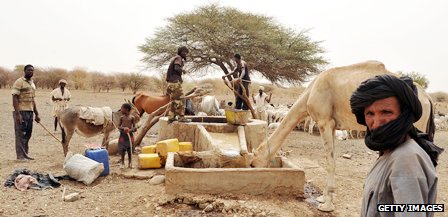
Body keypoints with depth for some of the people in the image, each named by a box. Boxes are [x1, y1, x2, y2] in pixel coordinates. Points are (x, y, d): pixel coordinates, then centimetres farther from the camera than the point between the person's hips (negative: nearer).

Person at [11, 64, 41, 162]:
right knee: (21, 134, -2)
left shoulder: (32, 84, 16)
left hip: (30, 112, 8)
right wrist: (17, 114, -21)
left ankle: (25, 154, 20)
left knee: (27, 134, 11)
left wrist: (36, 114, 19)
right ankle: (20, 156, 4)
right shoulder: (19, 82, -8)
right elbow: (15, 98, -14)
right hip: (21, 111, -7)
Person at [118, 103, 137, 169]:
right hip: (122, 135, 2)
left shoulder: (132, 117, -3)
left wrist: (130, 130, -21)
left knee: (129, 150, 6)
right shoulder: (121, 117, 3)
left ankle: (130, 163, 19)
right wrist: (123, 128, -15)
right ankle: (122, 163, 19)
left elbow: (135, 128, -2)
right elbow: (119, 127, 5)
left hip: (129, 135, -1)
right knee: (122, 150, 5)